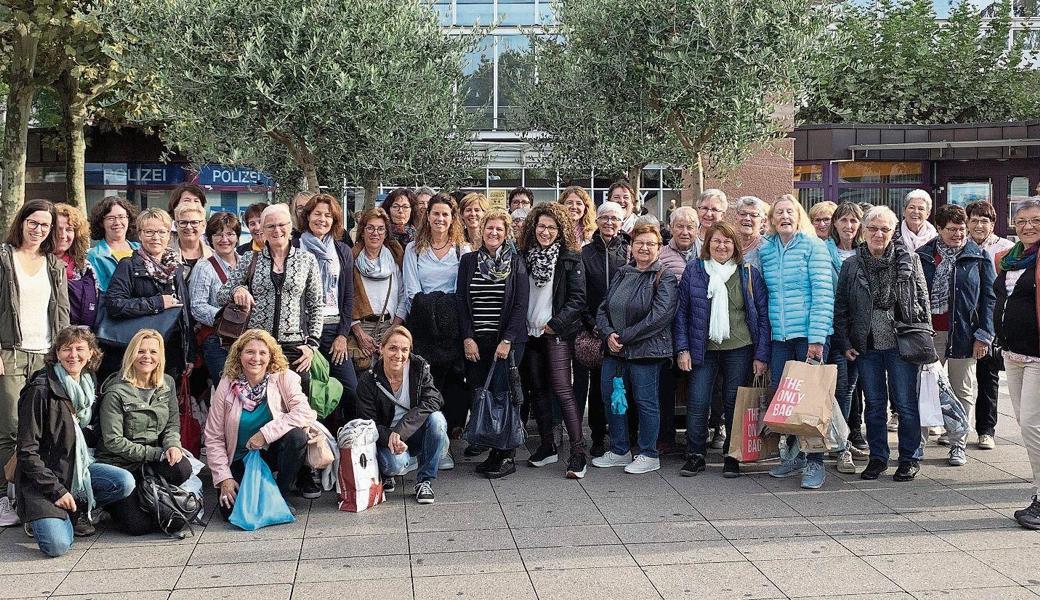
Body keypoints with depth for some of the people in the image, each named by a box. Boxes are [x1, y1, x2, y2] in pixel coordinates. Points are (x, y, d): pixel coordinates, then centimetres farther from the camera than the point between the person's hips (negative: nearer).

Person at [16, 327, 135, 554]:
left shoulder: (88, 385, 5)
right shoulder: (40, 390, -17)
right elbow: (27, 450, -16)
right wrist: (56, 490, -19)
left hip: (77, 468, 7)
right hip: (42, 477, -6)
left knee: (125, 483, -19)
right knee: (58, 545, -24)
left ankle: (76, 510, 3)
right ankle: (39, 517, 9)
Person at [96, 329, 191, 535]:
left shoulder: (167, 384, 6)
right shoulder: (116, 392, -12)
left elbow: (173, 423, 10)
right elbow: (113, 441, -14)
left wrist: (173, 445, -14)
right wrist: (156, 453, -18)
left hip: (154, 458, 5)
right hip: (120, 463, -4)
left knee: (182, 469, -30)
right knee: (138, 526, -18)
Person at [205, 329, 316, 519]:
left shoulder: (283, 378, -9)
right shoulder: (226, 386, -7)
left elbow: (305, 413, -23)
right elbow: (213, 438, -5)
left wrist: (266, 433, -28)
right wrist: (224, 478, -13)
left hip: (272, 453, 0)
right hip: (239, 460, 0)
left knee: (296, 435, -31)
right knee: (232, 511, -22)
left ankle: (281, 495, -8)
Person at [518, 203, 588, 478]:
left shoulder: (571, 259, -3)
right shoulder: (525, 256, 11)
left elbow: (577, 298, -8)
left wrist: (554, 324, -12)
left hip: (557, 333, -5)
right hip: (530, 332, 6)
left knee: (562, 390, -11)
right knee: (537, 389, 10)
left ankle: (578, 452, -10)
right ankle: (547, 446, 21)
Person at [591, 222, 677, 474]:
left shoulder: (664, 278, -6)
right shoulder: (622, 274, 14)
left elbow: (659, 316, -17)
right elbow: (603, 309, 12)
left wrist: (624, 336, -17)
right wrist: (608, 333, -9)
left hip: (646, 350, -7)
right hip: (614, 350, 7)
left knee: (645, 401, 0)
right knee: (610, 397, 10)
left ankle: (648, 455, 14)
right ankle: (619, 451, 24)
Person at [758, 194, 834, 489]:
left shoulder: (813, 246, -4)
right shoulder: (765, 250, 11)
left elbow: (823, 293, -9)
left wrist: (817, 337, -16)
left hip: (808, 334, -5)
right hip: (779, 336, 5)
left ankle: (816, 463, 5)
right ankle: (795, 456, 19)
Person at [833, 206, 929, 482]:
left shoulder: (910, 260, 2)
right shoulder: (851, 265, 5)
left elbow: (923, 301, 4)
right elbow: (840, 307, 7)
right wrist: (844, 343, 1)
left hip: (901, 345, -2)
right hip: (867, 346, 2)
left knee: (905, 404, 2)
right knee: (874, 404, 10)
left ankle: (910, 459, 15)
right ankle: (878, 457, 20)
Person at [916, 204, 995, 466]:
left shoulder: (978, 257, 2)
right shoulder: (922, 256, 4)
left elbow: (989, 297, 0)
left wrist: (984, 335, -7)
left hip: (963, 333, -1)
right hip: (929, 333, 1)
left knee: (963, 392, 7)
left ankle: (957, 444, 17)